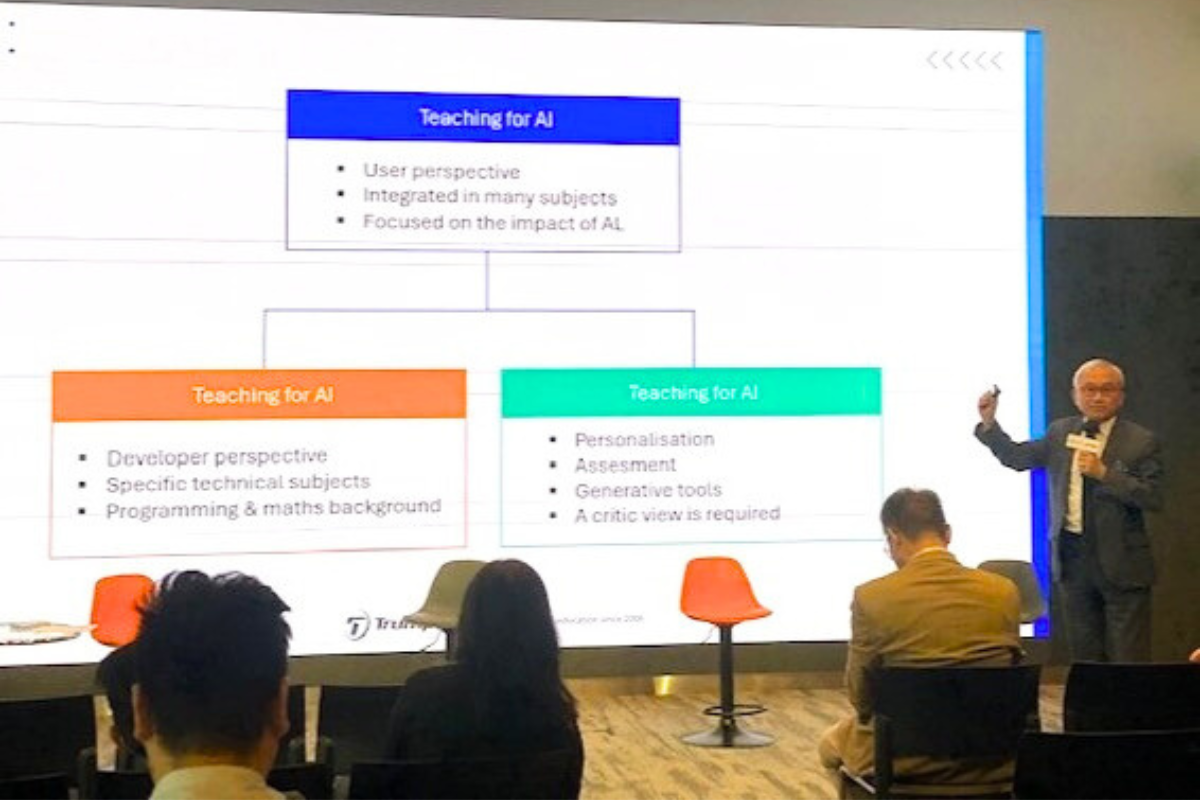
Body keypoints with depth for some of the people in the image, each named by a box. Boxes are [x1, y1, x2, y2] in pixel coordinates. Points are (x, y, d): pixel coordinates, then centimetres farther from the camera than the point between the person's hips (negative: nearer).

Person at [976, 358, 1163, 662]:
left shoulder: (1140, 441, -6)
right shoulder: (1060, 432, 8)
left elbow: (1153, 498, -14)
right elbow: (1016, 457, 15)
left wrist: (1104, 473, -22)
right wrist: (989, 423, 2)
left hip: (1121, 563, -4)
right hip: (1072, 558, 4)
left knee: (1128, 658, -1)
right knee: (1083, 656, 14)